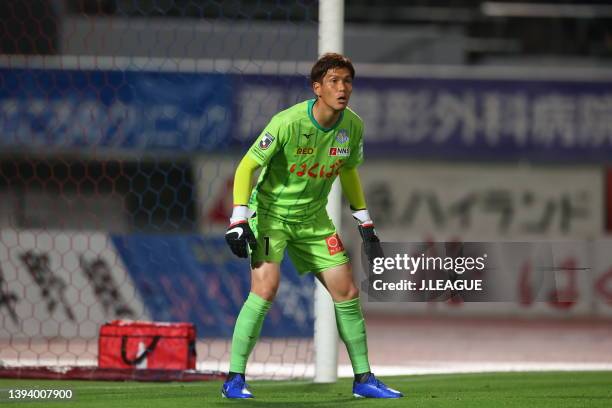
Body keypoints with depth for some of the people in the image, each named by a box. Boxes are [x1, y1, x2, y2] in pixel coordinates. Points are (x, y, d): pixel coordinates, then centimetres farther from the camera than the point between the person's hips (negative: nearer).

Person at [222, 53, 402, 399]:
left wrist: (365, 224, 13)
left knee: (347, 292, 2)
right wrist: (239, 220, -23)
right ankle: (235, 379, -14)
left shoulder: (353, 126, -6)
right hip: (270, 212, -6)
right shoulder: (288, 122, -24)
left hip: (313, 220, 6)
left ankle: (364, 379, 15)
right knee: (266, 287, -23)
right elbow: (248, 166, -17)